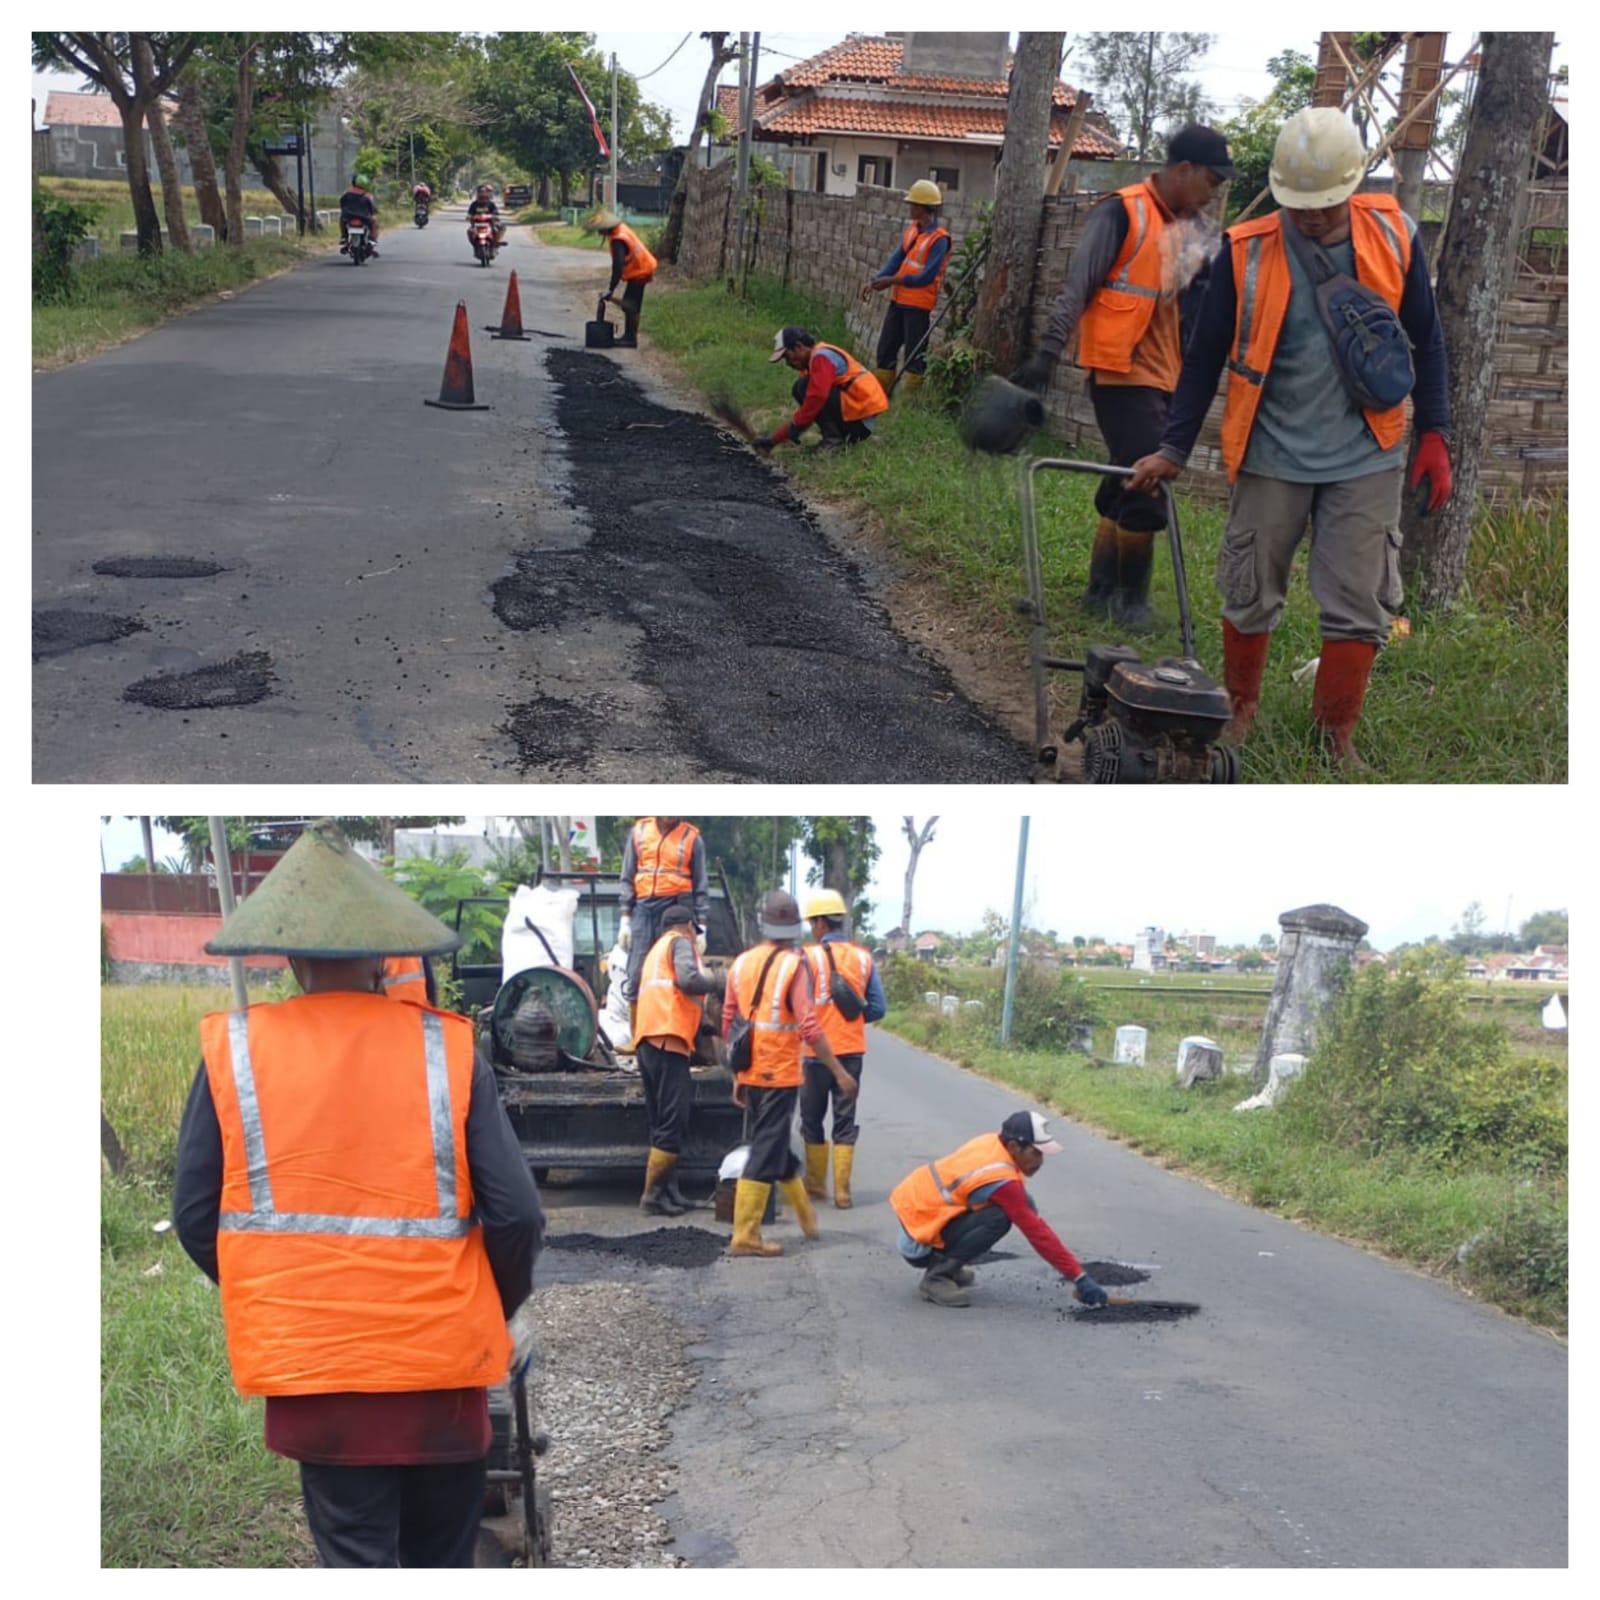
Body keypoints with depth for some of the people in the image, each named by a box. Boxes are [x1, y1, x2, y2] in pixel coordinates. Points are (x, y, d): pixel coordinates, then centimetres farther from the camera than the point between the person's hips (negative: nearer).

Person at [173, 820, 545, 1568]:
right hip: (440, 1357, 1)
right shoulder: (446, 1045, -6)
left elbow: (195, 1215, -1)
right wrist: (496, 1310, 11)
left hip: (309, 1364, 0)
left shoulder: (231, 1048, -4)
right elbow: (515, 1213, -8)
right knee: (443, 1560, 18)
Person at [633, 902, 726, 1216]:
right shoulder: (680, 942, 3)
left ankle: (669, 1192, 11)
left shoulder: (655, 950, 29)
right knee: (673, 1124, -9)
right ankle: (653, 1195, -11)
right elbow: (687, 979, -15)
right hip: (668, 1041, -9)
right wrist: (715, 982, 1)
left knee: (664, 1124, 11)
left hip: (647, 1042, 10)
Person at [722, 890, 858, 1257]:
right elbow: (809, 1027, -19)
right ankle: (745, 1236, -2)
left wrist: (737, 1077, 18)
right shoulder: (794, 966, -12)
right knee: (766, 1152, -2)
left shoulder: (742, 964, 7)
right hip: (780, 1075, -7)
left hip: (750, 1074, 7)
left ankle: (808, 1218, 36)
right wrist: (839, 1072, -13)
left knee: (775, 1145, 19)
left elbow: (730, 1025, 10)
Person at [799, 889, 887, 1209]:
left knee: (812, 1119, 13)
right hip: (852, 1050, 3)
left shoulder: (808, 957, -10)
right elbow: (878, 1008, 2)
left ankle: (816, 1184, 23)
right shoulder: (863, 957, 2)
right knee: (845, 1120, 7)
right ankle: (842, 1192, 5)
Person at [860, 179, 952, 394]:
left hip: (918, 305, -8)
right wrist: (875, 281, -6)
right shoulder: (912, 229, 8)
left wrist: (892, 280, -18)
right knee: (885, 350, 12)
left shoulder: (939, 238, -16)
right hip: (898, 300, 8)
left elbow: (927, 277, -20)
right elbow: (897, 258, 7)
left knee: (915, 356, 0)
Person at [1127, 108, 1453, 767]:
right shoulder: (1246, 252, -9)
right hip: (1272, 456, -1)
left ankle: (1337, 734, 18)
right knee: (1250, 595, 9)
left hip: (1365, 459, 1)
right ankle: (1242, 707, 31)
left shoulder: (1392, 238, -4)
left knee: (1361, 604, 2)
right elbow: (1206, 357, 0)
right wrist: (1173, 449, 0)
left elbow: (1427, 341, 7)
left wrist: (1434, 437, 4)